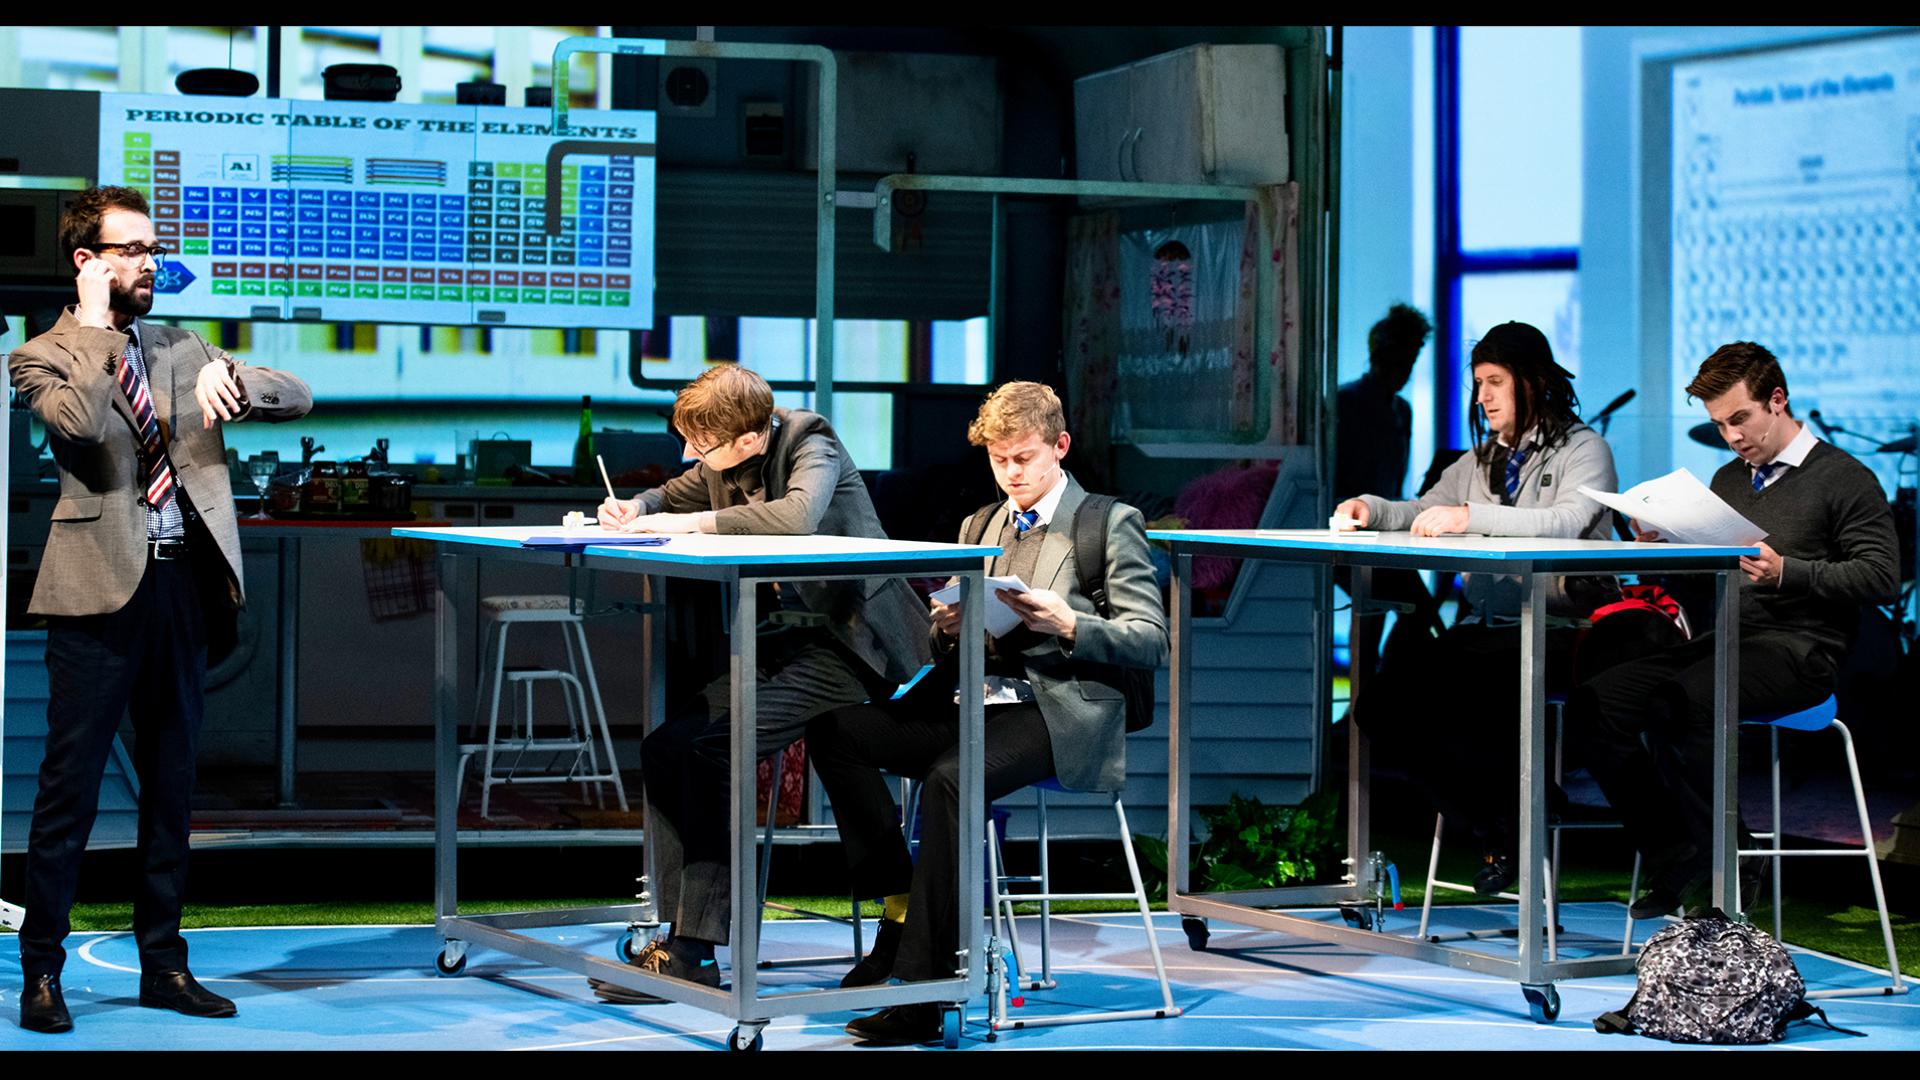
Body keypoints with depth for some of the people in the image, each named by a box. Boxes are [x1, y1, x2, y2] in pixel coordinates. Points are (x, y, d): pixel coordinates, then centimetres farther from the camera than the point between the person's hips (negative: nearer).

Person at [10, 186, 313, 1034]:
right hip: (102, 589, -6)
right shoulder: (44, 358, 1)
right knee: (71, 783, -4)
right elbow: (80, 423, -21)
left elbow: (299, 397, 12)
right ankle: (42, 972, 2)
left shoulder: (181, 350, 17)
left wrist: (229, 376, -8)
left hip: (183, 583, 6)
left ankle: (163, 964, 18)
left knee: (171, 783, 10)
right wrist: (96, 329, -11)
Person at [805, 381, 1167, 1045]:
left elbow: (1150, 643, -1)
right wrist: (945, 625, 1)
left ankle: (922, 994, -34)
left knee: (950, 777, -36)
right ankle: (900, 911, -10)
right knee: (835, 730, -14)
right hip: (972, 701, 7)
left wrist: (1070, 624, -17)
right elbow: (945, 642, 26)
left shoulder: (1111, 524, 5)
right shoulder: (981, 525, 24)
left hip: (1057, 710, -7)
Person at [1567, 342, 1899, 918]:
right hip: (1723, 642, 7)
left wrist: (1787, 573, -20)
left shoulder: (1844, 479, 1)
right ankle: (1672, 857, -6)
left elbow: (1880, 576, -9)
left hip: (1799, 649, -7)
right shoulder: (1728, 481, 23)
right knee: (1594, 703, -15)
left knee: (1676, 702, -35)